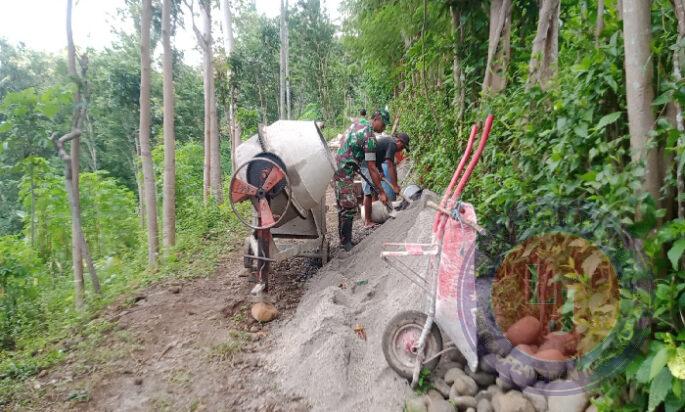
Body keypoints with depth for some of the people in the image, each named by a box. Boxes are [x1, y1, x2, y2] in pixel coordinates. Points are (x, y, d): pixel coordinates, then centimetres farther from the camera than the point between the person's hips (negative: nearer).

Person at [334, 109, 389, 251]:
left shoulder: (356, 125, 11)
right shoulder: (370, 137, -16)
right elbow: (371, 168, -18)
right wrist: (381, 192, -13)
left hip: (337, 169, 10)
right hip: (345, 173, -10)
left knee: (342, 207, 14)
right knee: (349, 208, -6)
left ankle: (344, 239, 23)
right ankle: (346, 243, 0)